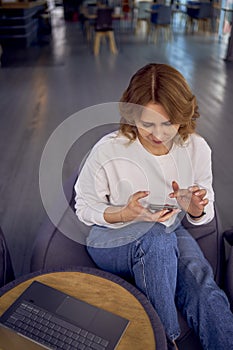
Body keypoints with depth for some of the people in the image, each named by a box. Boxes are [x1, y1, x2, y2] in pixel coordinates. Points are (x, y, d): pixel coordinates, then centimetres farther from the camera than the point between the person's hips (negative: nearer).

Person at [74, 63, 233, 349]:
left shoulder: (197, 148, -9)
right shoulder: (108, 151, -19)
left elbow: (204, 214, 3)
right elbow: (84, 208, -7)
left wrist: (196, 209, -23)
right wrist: (126, 214, -26)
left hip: (169, 235, 3)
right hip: (112, 240, -2)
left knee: (204, 289, -29)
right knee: (156, 235, -36)